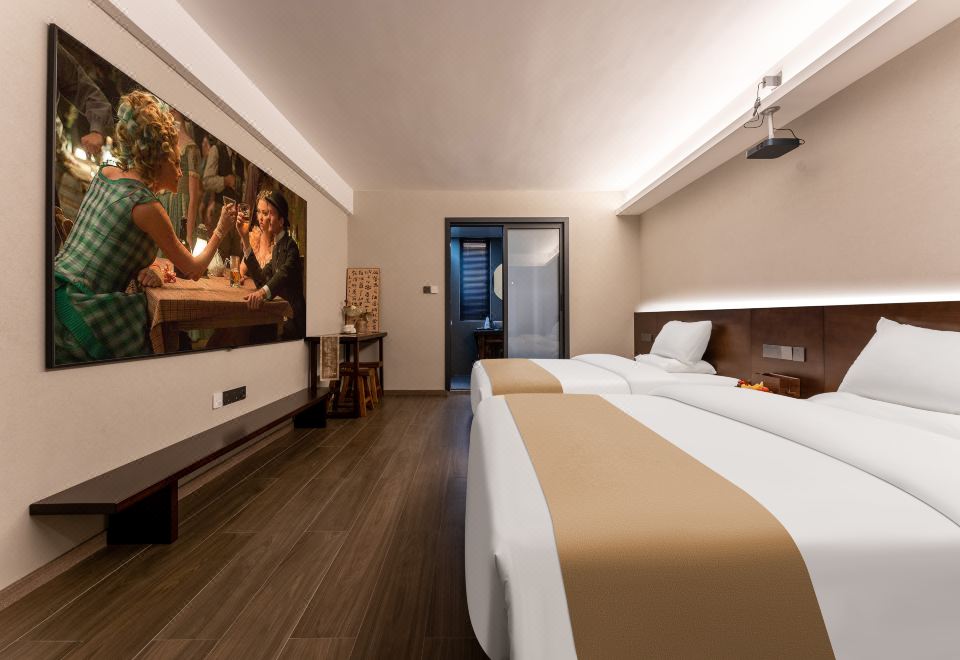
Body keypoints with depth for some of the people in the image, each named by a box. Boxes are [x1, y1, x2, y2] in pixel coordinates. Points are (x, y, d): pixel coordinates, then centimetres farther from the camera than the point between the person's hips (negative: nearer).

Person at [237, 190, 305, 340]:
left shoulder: (290, 245, -12)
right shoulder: (276, 246, 15)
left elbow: (286, 273, -32)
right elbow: (261, 280, 9)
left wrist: (263, 292, -52)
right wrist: (245, 239, 8)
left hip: (294, 320, -8)